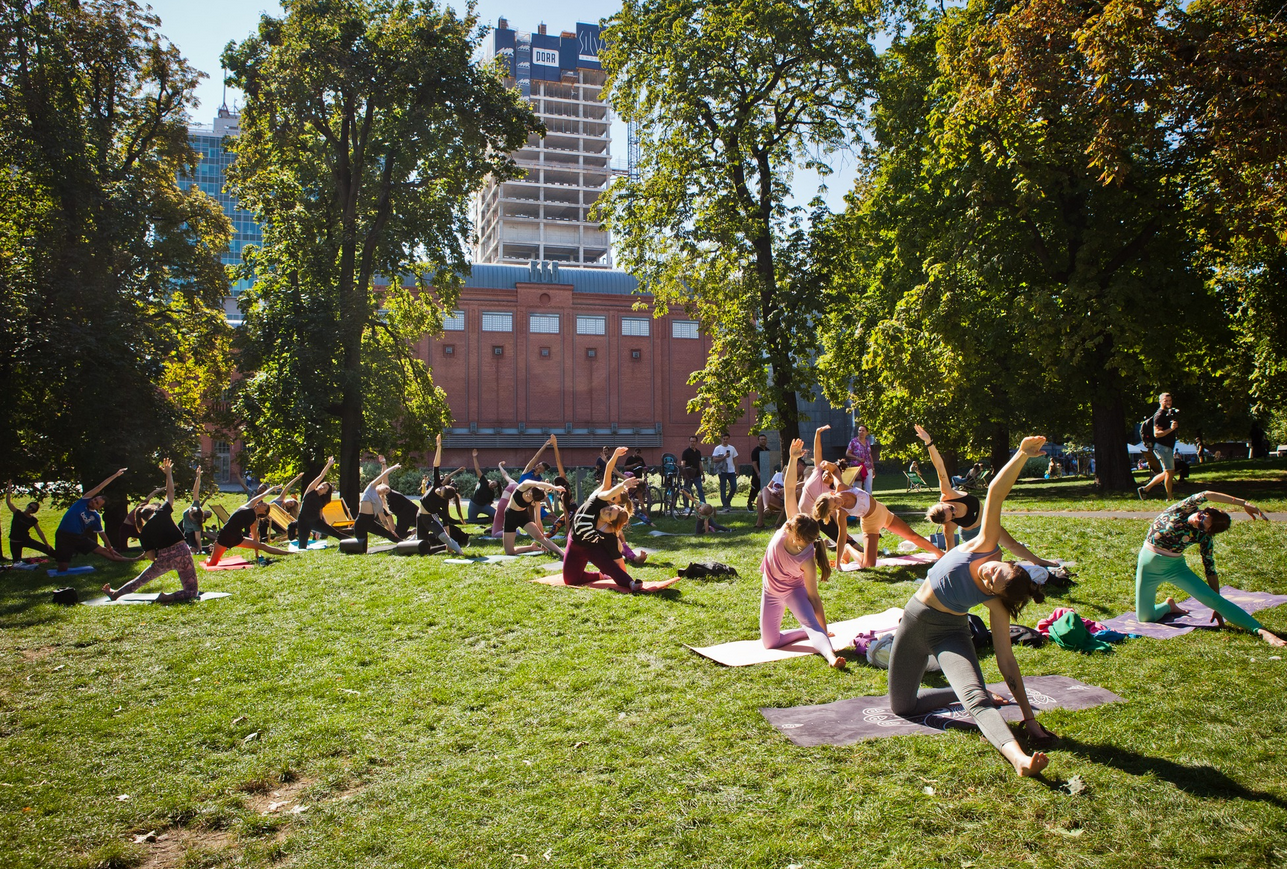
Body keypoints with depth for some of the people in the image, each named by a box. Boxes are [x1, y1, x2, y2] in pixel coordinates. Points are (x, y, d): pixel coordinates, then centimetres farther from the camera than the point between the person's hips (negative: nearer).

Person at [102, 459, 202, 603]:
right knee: (191, 591, 2)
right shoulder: (162, 513, 5)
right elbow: (170, 492, 16)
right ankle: (170, 596, -23)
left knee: (142, 579, 32)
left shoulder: (144, 532, 9)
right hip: (182, 553, -2)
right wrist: (168, 473, 23)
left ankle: (115, 593, 45)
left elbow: (151, 556, 3)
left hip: (164, 558, 2)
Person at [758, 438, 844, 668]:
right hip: (770, 590, 6)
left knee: (811, 624, -35)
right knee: (769, 643, 11)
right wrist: (793, 459, -36)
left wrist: (824, 631, -25)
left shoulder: (807, 560, -34)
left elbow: (813, 597, -28)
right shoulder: (794, 525, -24)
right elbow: (789, 488, -26)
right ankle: (808, 632, 26)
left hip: (793, 591, -6)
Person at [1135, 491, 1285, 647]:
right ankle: (1169, 606, 33)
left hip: (1175, 566, 1)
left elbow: (1210, 570, -3)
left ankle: (1261, 631, -16)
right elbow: (1206, 495, -31)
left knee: (1213, 599, -17)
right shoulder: (1184, 509, -13)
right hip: (1148, 564, -1)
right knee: (1144, 617, 2)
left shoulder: (1204, 537, -10)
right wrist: (1243, 503, -36)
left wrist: (1217, 607, -2)